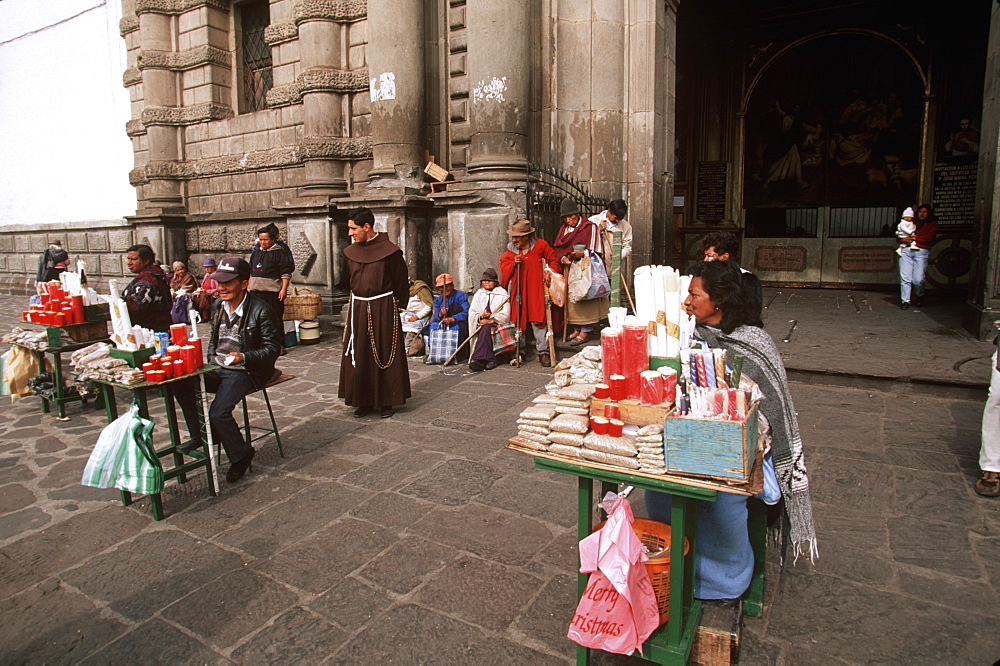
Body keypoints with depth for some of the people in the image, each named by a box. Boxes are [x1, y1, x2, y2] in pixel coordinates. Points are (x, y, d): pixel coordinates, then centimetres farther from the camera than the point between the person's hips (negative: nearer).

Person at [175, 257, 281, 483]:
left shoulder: (259, 309, -13)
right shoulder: (218, 305, 9)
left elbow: (272, 348, -13)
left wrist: (244, 357, -26)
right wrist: (211, 359, 8)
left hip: (244, 371, -7)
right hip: (217, 368, 7)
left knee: (218, 412, -24)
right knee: (181, 384, -17)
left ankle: (241, 454, 2)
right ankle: (200, 435, 3)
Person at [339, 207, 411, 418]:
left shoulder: (389, 251, -9)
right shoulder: (351, 252, 7)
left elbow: (400, 282, -1)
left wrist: (393, 303, 4)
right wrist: (358, 300, 14)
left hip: (383, 309, -5)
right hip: (358, 309, 5)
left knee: (385, 355, 3)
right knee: (358, 357, 6)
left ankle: (386, 402, 14)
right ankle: (364, 401, 18)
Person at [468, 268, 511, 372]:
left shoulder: (502, 294, 4)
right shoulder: (478, 295, 19)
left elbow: (505, 316, -7)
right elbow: (471, 314, 9)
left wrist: (490, 320, -19)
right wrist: (481, 317, -12)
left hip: (497, 324, -3)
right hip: (482, 324, 3)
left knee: (486, 328, -33)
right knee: (485, 328, -31)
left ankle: (479, 359, -37)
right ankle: (491, 359, -37)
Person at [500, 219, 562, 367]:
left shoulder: (541, 246, 1)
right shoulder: (510, 251, 7)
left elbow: (554, 261, 10)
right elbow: (504, 271, 3)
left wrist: (550, 272, -7)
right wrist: (513, 264, -13)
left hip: (536, 290, -2)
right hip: (518, 292, 2)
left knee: (538, 321, -4)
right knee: (518, 320, 5)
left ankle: (543, 351, 3)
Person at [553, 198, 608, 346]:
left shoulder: (590, 227, -6)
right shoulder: (564, 229, 13)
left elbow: (597, 251, -9)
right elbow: (557, 248, 10)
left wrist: (583, 253, -27)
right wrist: (563, 258, -12)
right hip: (569, 270, 6)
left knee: (585, 298, -5)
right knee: (571, 297, 8)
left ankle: (585, 332, 1)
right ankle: (577, 329, 18)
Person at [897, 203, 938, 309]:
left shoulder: (932, 224, 14)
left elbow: (929, 238, -2)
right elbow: (899, 237, 17)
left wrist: (914, 238, -5)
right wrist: (904, 239, -5)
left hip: (921, 252, -2)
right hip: (906, 250, 2)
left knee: (918, 279, -9)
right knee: (905, 277, -7)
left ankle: (919, 296, 19)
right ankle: (905, 301, -1)